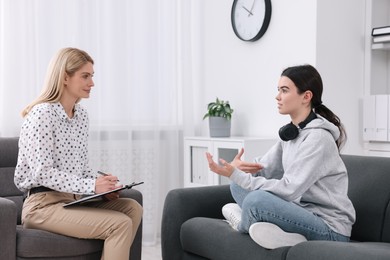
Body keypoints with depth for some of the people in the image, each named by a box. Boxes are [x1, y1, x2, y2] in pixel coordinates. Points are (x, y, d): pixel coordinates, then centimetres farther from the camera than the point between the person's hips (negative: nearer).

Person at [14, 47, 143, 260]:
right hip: (44, 204, -8)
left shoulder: (81, 114, 12)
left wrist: (102, 183, -4)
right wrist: (91, 186, -26)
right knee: (120, 224, -21)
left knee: (133, 208, -8)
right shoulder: (42, 114, -14)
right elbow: (42, 173, -20)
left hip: (74, 199, 8)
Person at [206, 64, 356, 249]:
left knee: (257, 199, -30)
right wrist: (241, 168, -15)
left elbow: (288, 190, -24)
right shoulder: (291, 131, 8)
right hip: (303, 214, 9)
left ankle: (244, 223, 3)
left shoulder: (318, 137, -20)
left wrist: (237, 175, -25)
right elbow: (264, 168, 8)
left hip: (329, 229, -9)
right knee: (238, 185, 8)